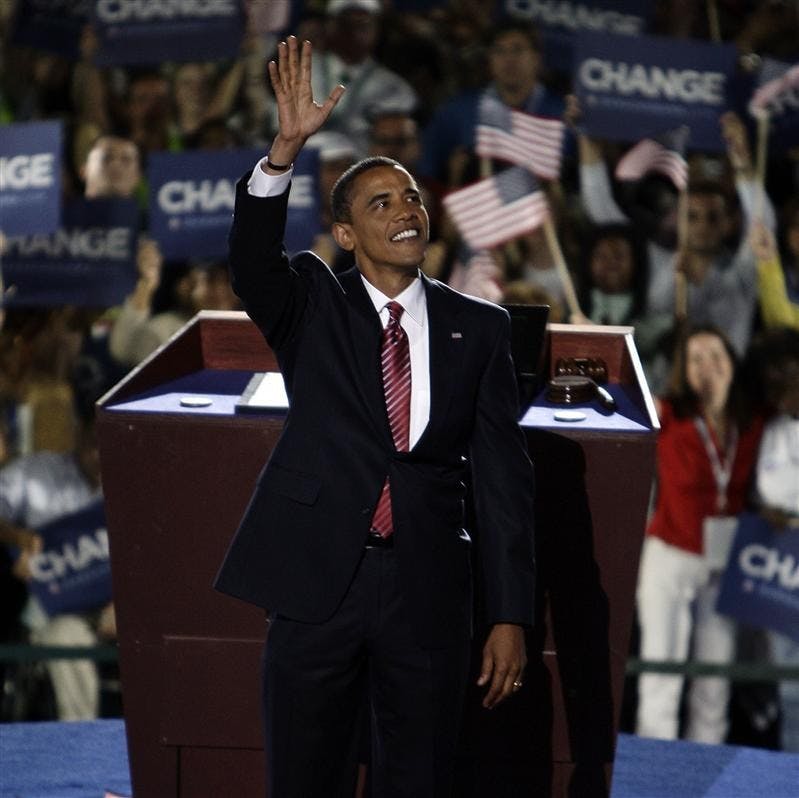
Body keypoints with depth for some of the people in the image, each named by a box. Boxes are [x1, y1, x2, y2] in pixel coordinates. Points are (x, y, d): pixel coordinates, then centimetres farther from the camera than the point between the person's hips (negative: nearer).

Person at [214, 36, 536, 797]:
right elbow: (251, 256, -18)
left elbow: (501, 477, 3)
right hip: (318, 586, -1)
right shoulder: (312, 307, 4)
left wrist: (509, 617, -1)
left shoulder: (478, 328, 5)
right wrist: (287, 147, -34)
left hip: (428, 595, 1)